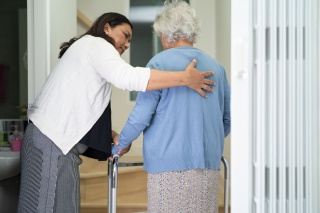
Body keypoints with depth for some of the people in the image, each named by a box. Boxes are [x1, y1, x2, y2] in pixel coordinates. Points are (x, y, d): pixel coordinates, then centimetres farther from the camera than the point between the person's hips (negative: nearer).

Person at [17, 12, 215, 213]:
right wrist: (184, 78, -21)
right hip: (53, 141, -10)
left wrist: (114, 136, 3)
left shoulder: (86, 50, 27)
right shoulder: (95, 43, -3)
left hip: (55, 139, 10)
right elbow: (127, 77, -23)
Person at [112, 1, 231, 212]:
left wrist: (120, 144, 10)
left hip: (170, 164, -5)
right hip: (209, 164, 5)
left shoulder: (160, 63, -4)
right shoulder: (216, 66, 11)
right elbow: (227, 119, 16)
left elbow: (141, 115, -6)